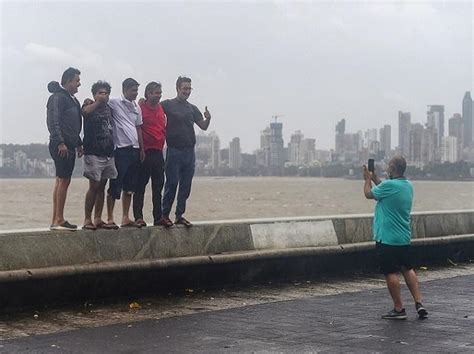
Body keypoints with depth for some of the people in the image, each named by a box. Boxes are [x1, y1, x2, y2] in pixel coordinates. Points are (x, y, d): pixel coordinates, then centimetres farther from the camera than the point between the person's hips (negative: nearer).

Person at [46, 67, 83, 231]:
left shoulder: (72, 99, 21)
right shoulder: (58, 97, -9)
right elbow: (53, 122, -17)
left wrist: (78, 144, 22)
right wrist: (60, 143, -23)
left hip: (69, 146, 10)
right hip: (61, 145, -10)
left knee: (62, 181, 9)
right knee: (63, 180, -11)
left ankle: (56, 220, 12)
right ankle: (58, 220, -10)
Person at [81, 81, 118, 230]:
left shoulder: (108, 108, 15)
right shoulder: (90, 107, -3)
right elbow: (85, 111, -27)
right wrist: (97, 102, -18)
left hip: (108, 154, 7)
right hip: (93, 154, -7)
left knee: (101, 186, 8)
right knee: (94, 186, -8)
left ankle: (98, 219, 12)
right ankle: (87, 220, -4)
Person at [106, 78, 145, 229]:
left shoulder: (137, 107, 16)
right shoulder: (114, 103, -5)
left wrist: (142, 149, 13)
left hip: (134, 149, 7)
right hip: (121, 149, -7)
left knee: (129, 186, 10)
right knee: (115, 185, -5)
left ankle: (125, 218, 16)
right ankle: (110, 219, 0)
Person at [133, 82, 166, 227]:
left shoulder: (161, 109, 13)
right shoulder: (140, 108, -8)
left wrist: (162, 145, 14)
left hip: (158, 153, 7)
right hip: (145, 153, -7)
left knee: (158, 186, 9)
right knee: (140, 186, -2)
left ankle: (158, 217, 15)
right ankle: (138, 217, 0)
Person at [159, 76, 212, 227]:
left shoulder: (192, 108, 14)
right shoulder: (167, 105, 0)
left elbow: (203, 126, 10)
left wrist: (208, 119, -9)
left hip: (189, 151, 5)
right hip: (174, 151, -5)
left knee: (186, 186, 6)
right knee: (172, 183, -6)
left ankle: (179, 215, 13)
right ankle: (164, 215, 0)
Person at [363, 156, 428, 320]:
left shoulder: (389, 185, -19)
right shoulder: (408, 186, 6)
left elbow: (369, 194, -3)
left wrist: (368, 179, 14)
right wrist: (375, 179, 24)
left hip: (387, 238, -8)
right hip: (404, 237, 8)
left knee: (391, 273, 1)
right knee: (408, 269, 16)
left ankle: (398, 309, 6)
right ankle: (419, 304, 12)